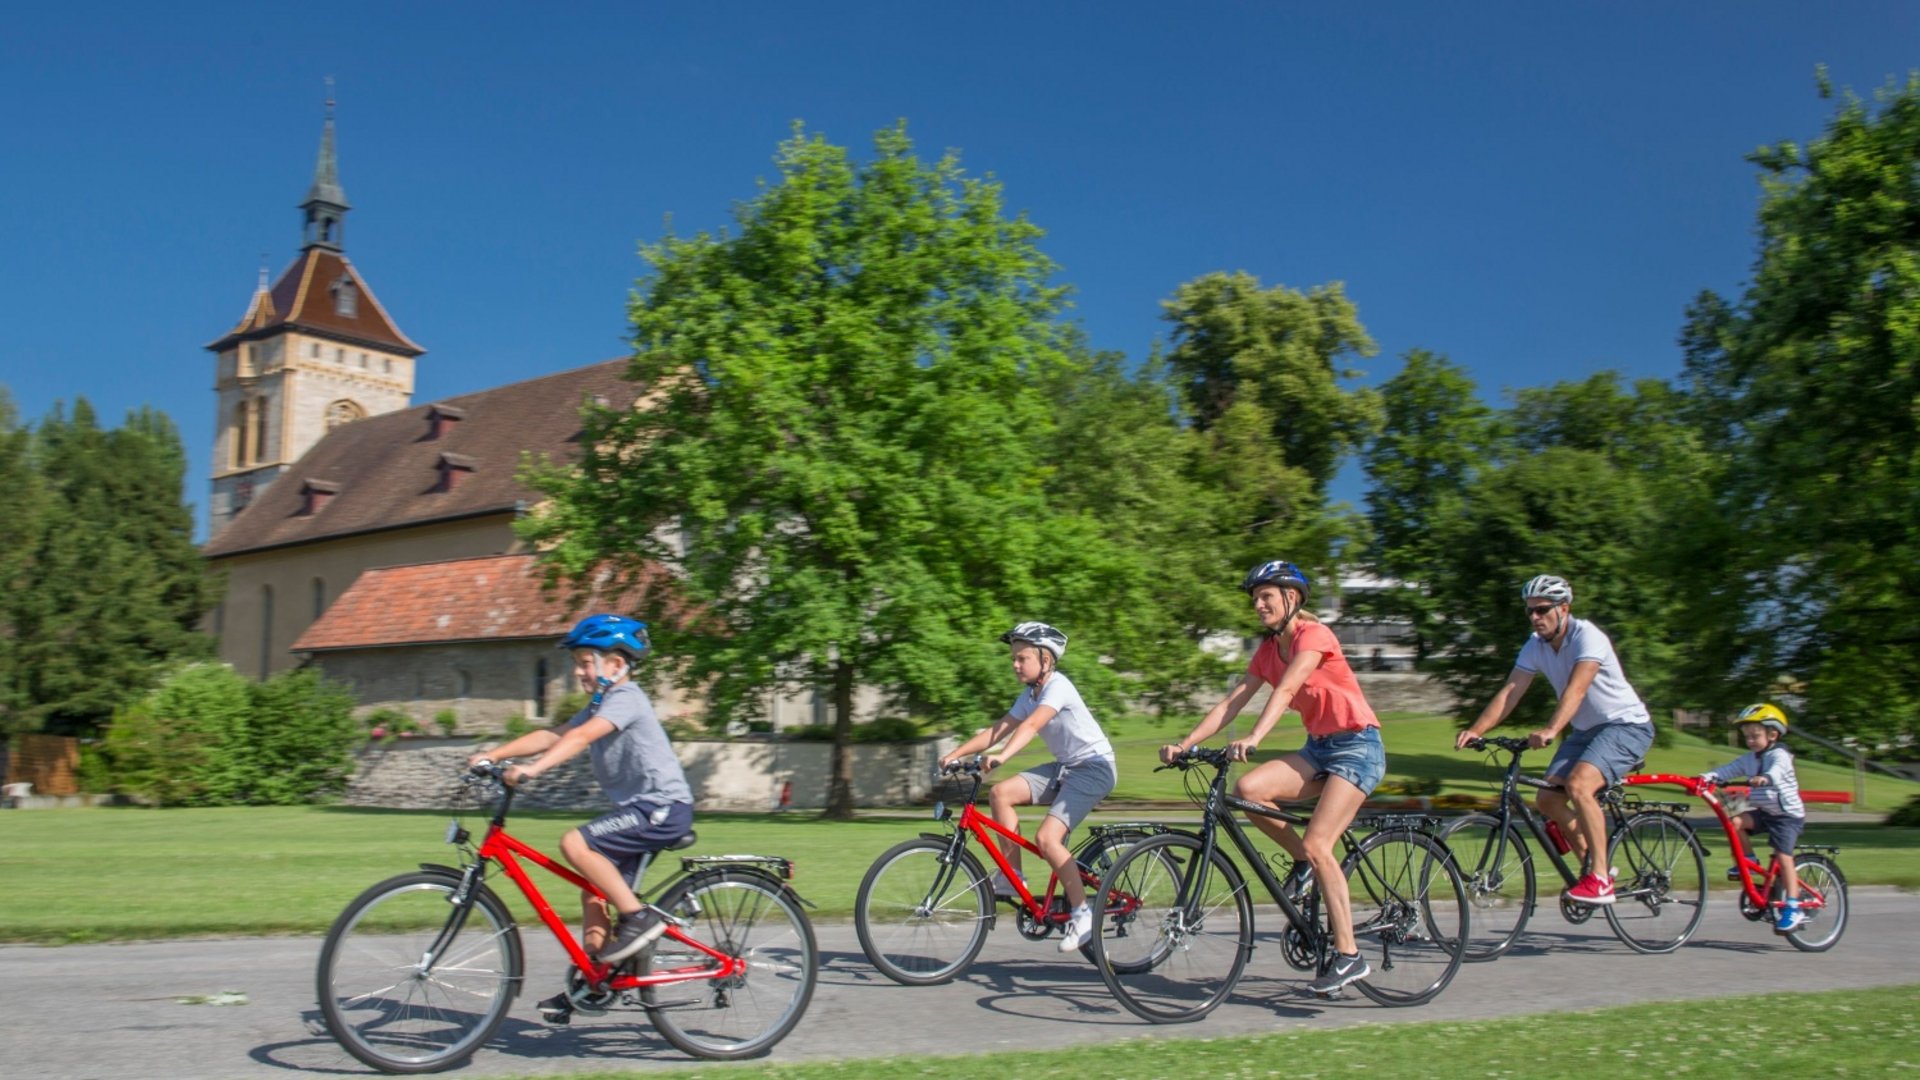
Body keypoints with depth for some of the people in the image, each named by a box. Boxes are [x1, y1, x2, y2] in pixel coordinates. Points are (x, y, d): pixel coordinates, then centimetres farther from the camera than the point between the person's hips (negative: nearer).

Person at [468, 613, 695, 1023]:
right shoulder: (600, 705, 18)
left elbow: (582, 736, -29)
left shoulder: (626, 698, -13)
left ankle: (638, 916, -15)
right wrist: (492, 755, 0)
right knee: (594, 892, 9)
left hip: (664, 806, -10)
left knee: (576, 844, -23)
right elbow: (551, 735, 10)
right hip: (641, 807, 10)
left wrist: (534, 768, -39)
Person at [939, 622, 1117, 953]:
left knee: (1046, 838, -22)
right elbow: (997, 730, 2)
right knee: (1001, 793, -10)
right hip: (1065, 766, 9)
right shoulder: (1029, 695, 8)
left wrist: (1001, 757, -49)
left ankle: (1082, 912, -8)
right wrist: (956, 754, -8)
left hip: (1094, 767, -9)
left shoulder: (1058, 686, -18)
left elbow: (1032, 724, -35)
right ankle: (1012, 876, -1)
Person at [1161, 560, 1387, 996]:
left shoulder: (1314, 634, -14)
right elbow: (1231, 703, 1)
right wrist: (1184, 744, -10)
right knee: (1247, 789, -19)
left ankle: (1349, 956, -11)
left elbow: (1285, 690, -30)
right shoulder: (1268, 650, 8)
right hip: (1318, 747, 7)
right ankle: (1306, 862, 3)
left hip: (1358, 746, -7)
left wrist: (1253, 738, -43)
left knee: (1317, 845, -20)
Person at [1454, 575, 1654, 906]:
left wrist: (1550, 731, -53)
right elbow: (1509, 692, -11)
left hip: (1627, 725, -8)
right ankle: (1591, 863, 15)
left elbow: (1576, 690, -38)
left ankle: (1600, 879, -21)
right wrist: (1475, 730, -25)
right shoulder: (1536, 645, -3)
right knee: (1548, 798, -5)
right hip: (1587, 730, 8)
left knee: (1579, 786, -29)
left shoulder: (1587, 637, -23)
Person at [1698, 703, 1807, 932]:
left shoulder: (1779, 755, -14)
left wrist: (1765, 778, -60)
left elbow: (1777, 770, -37)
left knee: (1783, 858, -15)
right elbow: (1729, 769, -7)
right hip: (1763, 811, 7)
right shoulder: (1749, 759, 6)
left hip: (1788, 814, -7)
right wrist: (1708, 777, -25)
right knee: (1735, 821, -19)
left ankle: (1792, 908, -12)